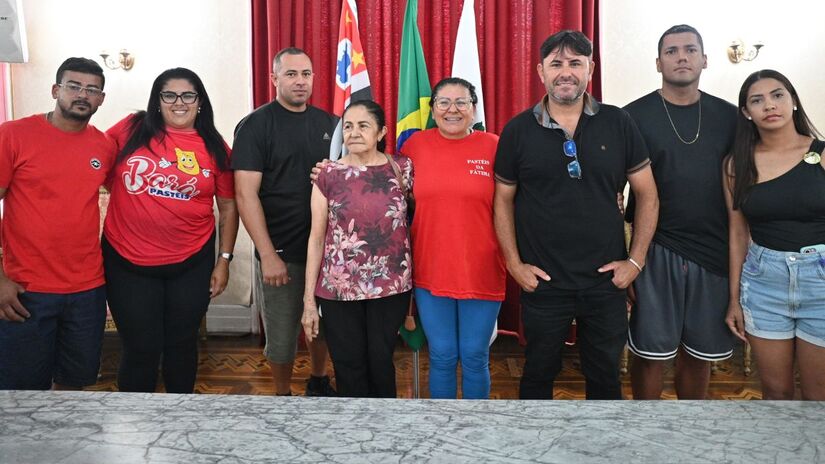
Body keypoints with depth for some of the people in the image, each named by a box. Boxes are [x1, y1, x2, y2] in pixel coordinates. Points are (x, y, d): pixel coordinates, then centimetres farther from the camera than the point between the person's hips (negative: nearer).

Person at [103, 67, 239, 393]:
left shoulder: (215, 148, -1)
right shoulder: (131, 129, -3)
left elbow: (228, 206, 4)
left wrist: (224, 260, 3)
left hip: (192, 263, 1)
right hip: (127, 261, -1)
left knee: (182, 343, 16)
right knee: (141, 348, 7)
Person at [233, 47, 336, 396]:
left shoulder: (329, 123, 8)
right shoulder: (256, 125, -6)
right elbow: (246, 193, -12)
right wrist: (268, 254, -16)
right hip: (283, 252, -4)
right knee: (282, 335, 6)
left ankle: (318, 382, 41)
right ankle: (283, 396, 29)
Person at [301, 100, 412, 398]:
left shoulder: (402, 169, 0)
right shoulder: (329, 175, -2)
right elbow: (316, 238, 1)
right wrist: (309, 298, -1)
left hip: (391, 287, 0)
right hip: (338, 289, 0)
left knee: (381, 363, 12)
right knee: (349, 369, 9)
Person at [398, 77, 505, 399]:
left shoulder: (493, 146, -3)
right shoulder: (415, 145, 1)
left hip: (481, 272, -1)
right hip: (431, 272, 1)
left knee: (475, 357, 11)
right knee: (442, 357, 11)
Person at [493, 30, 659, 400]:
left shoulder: (618, 124, -1)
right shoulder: (518, 130, -2)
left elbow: (646, 194, 4)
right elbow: (503, 199, 4)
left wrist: (636, 260, -2)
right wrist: (514, 263, -3)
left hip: (606, 282, 1)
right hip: (542, 282, 0)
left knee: (605, 376, 16)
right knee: (539, 373, 15)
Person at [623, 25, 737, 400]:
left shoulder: (729, 117, 7)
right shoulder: (634, 116, -2)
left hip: (714, 253, 3)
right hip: (655, 251, -3)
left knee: (700, 354, 12)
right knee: (652, 353, 3)